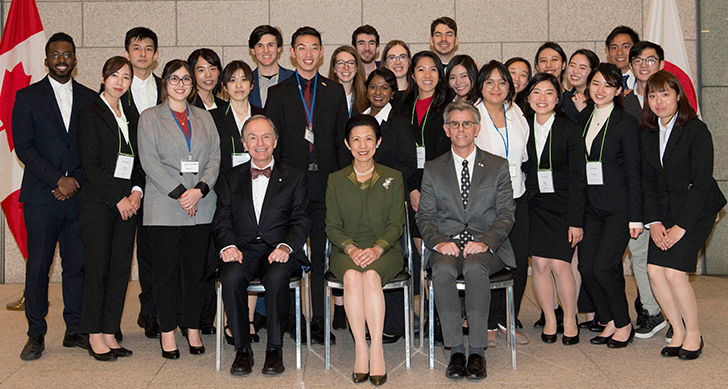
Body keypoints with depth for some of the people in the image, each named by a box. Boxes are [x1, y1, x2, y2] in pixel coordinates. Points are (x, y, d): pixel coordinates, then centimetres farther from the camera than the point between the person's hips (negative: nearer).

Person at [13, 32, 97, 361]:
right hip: (41, 197, -2)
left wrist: (76, 180, -7)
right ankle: (36, 334, 12)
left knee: (77, 264, 5)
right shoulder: (27, 97, 5)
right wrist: (58, 179, -12)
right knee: (38, 266, 1)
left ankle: (75, 330, 15)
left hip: (79, 196, 2)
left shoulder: (90, 99, 12)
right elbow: (24, 147, -4)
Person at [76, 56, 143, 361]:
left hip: (127, 203, 6)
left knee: (121, 268, 5)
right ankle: (95, 336, 7)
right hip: (98, 203, -6)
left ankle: (109, 333, 12)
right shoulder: (90, 114, -2)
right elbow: (91, 164, -9)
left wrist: (137, 191, -1)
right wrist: (118, 198, -12)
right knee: (97, 267, -2)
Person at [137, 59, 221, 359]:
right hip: (164, 208, -3)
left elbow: (215, 157, 7)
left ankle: (193, 328, 16)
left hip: (201, 207, 3)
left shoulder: (204, 117, 15)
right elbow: (150, 161, -5)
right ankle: (167, 331, 12)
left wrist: (200, 190, -10)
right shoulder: (150, 118, 6)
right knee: (166, 271, 1)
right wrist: (179, 193, -14)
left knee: (196, 270, 6)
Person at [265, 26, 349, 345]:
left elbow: (343, 141, 10)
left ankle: (319, 321, 11)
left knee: (322, 255, 3)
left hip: (326, 185, 1)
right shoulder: (278, 94, 8)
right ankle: (290, 319, 14)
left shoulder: (335, 92, 11)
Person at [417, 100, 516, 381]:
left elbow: (506, 213, 4)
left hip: (486, 247, -1)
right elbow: (425, 216, 8)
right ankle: (455, 351, -25)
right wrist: (439, 242, -13)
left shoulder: (498, 166, 12)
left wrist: (486, 242, -14)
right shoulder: (433, 169, 15)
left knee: (474, 268, -35)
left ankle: (477, 351, -28)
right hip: (448, 246, 1)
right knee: (442, 271, -33)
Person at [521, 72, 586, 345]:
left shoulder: (569, 130, -6)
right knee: (540, 263, -4)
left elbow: (578, 179, -7)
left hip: (563, 204, -3)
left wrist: (576, 220, -11)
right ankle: (550, 319, 14)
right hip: (534, 204, 3)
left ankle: (570, 320, 10)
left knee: (559, 264, -10)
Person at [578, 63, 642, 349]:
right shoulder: (582, 118, 10)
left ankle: (624, 324, 9)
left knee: (603, 266, -12)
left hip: (619, 207, -5)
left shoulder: (626, 123, -6)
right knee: (586, 268, -1)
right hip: (591, 207, 6)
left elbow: (634, 172, -7)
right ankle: (609, 322, 18)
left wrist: (635, 216, -10)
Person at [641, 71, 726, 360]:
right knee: (654, 270, -7)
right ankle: (678, 333, 10)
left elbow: (701, 182, -16)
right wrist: (653, 221, -5)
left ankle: (693, 333, 7)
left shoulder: (696, 130, -13)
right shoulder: (648, 133, 5)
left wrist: (681, 226, -18)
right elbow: (648, 181, 7)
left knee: (674, 271, -15)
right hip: (665, 209, 6)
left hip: (696, 209, -5)